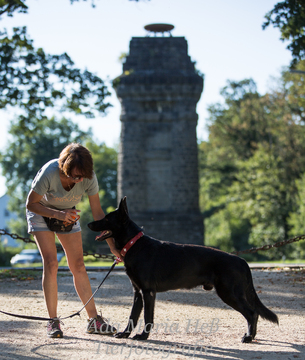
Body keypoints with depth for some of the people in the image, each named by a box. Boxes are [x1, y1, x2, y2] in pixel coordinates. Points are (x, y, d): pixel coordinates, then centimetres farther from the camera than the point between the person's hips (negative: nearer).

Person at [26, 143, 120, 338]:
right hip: (41, 212, -3)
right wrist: (58, 214, -37)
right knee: (51, 263, -16)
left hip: (68, 214, 3)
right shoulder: (49, 173, -37)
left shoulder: (89, 177, -27)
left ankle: (94, 320, 3)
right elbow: (31, 204, -23)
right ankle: (53, 321, -9)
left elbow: (98, 213, -18)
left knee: (78, 266, -2)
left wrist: (112, 245, -20)